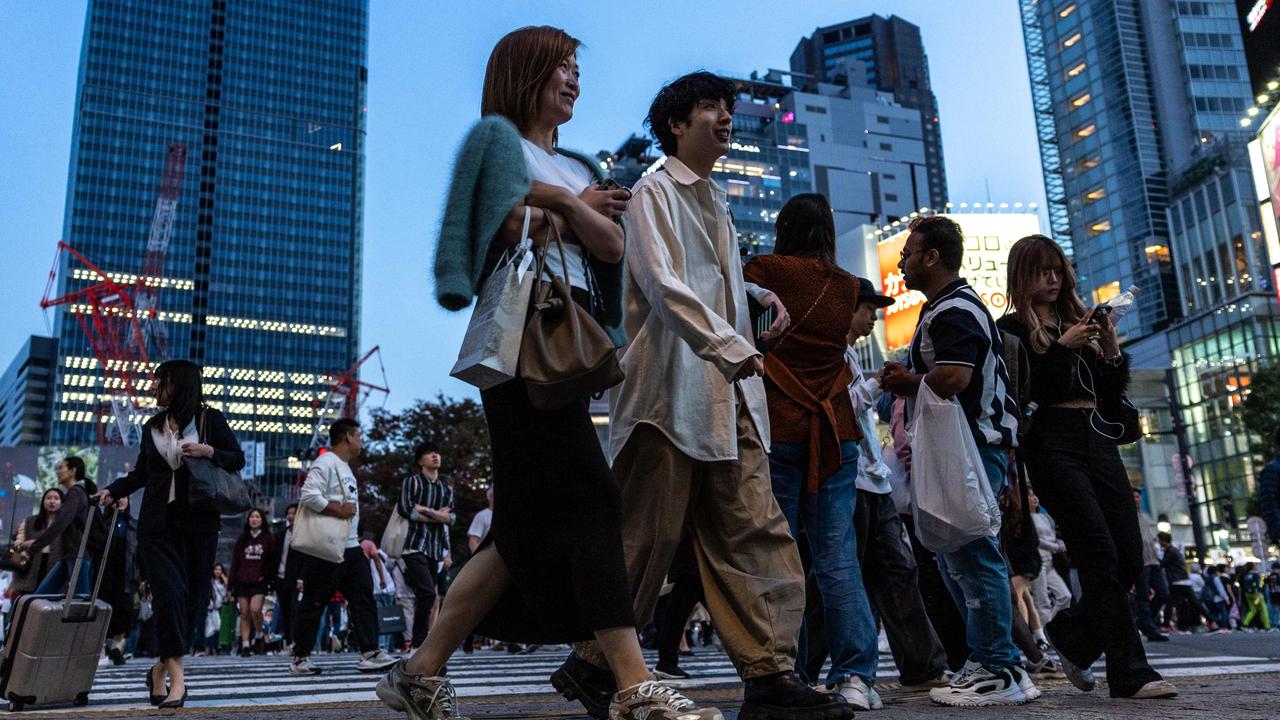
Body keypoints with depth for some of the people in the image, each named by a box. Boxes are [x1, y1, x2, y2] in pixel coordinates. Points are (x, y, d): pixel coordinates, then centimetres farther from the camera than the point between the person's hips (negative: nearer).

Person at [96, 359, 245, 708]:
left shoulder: (210, 419, 2)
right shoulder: (152, 426, 11)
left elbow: (238, 459, 3)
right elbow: (142, 473, 19)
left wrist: (209, 451, -14)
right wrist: (113, 491, 5)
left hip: (198, 523, -1)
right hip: (157, 524, 1)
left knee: (193, 598, 2)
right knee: (170, 593, -12)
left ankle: (160, 670, 20)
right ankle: (177, 677, -7)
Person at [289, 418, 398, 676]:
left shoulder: (345, 468, 20)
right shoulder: (325, 463, -11)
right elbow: (309, 496, -23)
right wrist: (339, 510, -18)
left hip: (350, 548, 10)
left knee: (363, 597, 2)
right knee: (314, 603, -1)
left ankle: (370, 652, 0)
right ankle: (300, 658, 8)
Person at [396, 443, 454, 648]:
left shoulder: (447, 489, 20)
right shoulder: (412, 482, 6)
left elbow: (451, 518, 5)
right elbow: (405, 510, -9)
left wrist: (426, 510, -11)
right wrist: (437, 517, -1)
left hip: (437, 549, 5)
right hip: (415, 547, -5)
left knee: (423, 597, 5)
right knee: (427, 592, -19)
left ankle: (418, 641, 9)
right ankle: (420, 640, -11)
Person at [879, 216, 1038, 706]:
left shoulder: (953, 311, -14)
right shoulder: (949, 306, 22)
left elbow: (952, 379, -27)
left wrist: (907, 383, -9)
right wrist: (909, 379, 11)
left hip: (974, 446, -11)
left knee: (971, 555, -10)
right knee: (955, 558, 14)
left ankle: (998, 671, -4)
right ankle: (989, 662, 21)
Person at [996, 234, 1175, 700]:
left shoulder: (1079, 321, 21)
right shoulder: (1013, 328, 4)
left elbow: (1110, 396, 18)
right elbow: (1025, 393, -9)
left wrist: (1111, 352, 2)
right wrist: (1062, 348, -14)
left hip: (1099, 441, 6)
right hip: (1054, 445, -6)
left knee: (1130, 558, 2)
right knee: (1101, 556, -11)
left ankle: (1071, 636, 23)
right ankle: (1131, 674, -7)